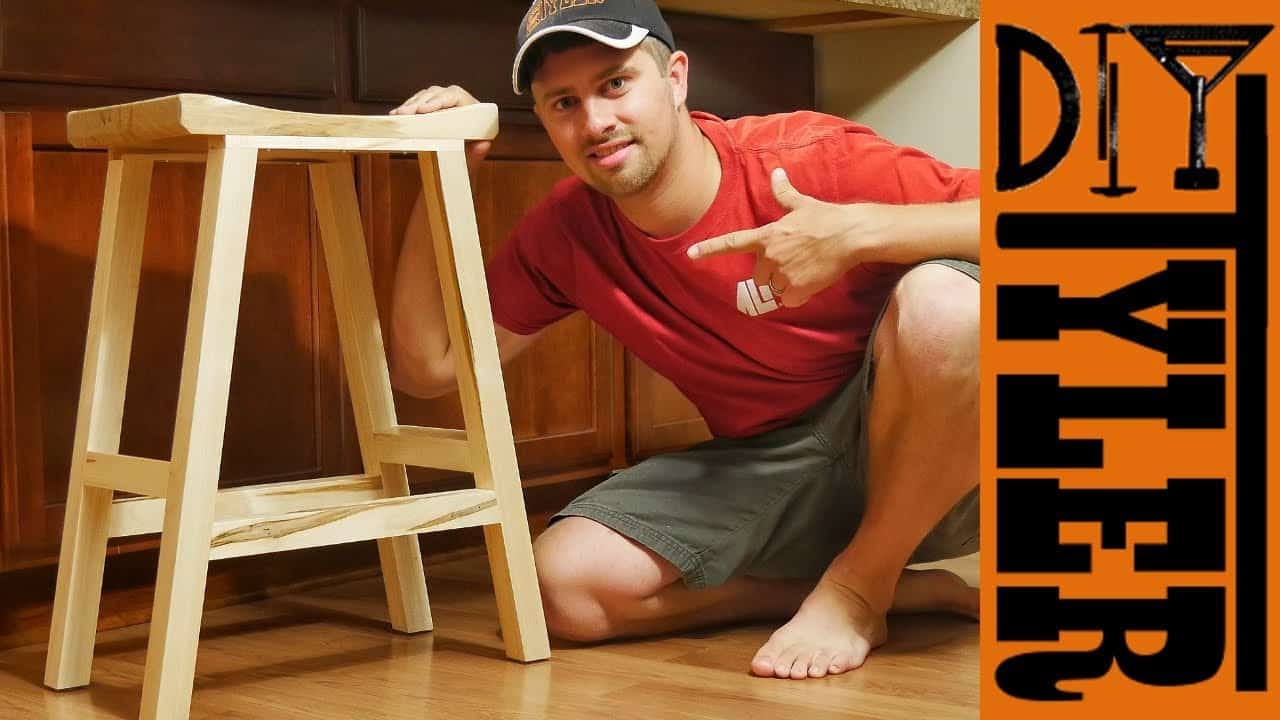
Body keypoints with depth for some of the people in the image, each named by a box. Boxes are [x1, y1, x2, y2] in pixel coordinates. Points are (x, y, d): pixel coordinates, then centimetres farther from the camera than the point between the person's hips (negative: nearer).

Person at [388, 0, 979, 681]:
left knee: (942, 300, -35)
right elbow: (426, 366, 0)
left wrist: (861, 230, -37)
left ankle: (858, 588, -12)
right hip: (760, 470, 5)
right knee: (565, 581, -18)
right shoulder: (565, 232, -2)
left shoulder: (811, 158, -18)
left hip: (913, 468, -4)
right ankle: (908, 590, -5)